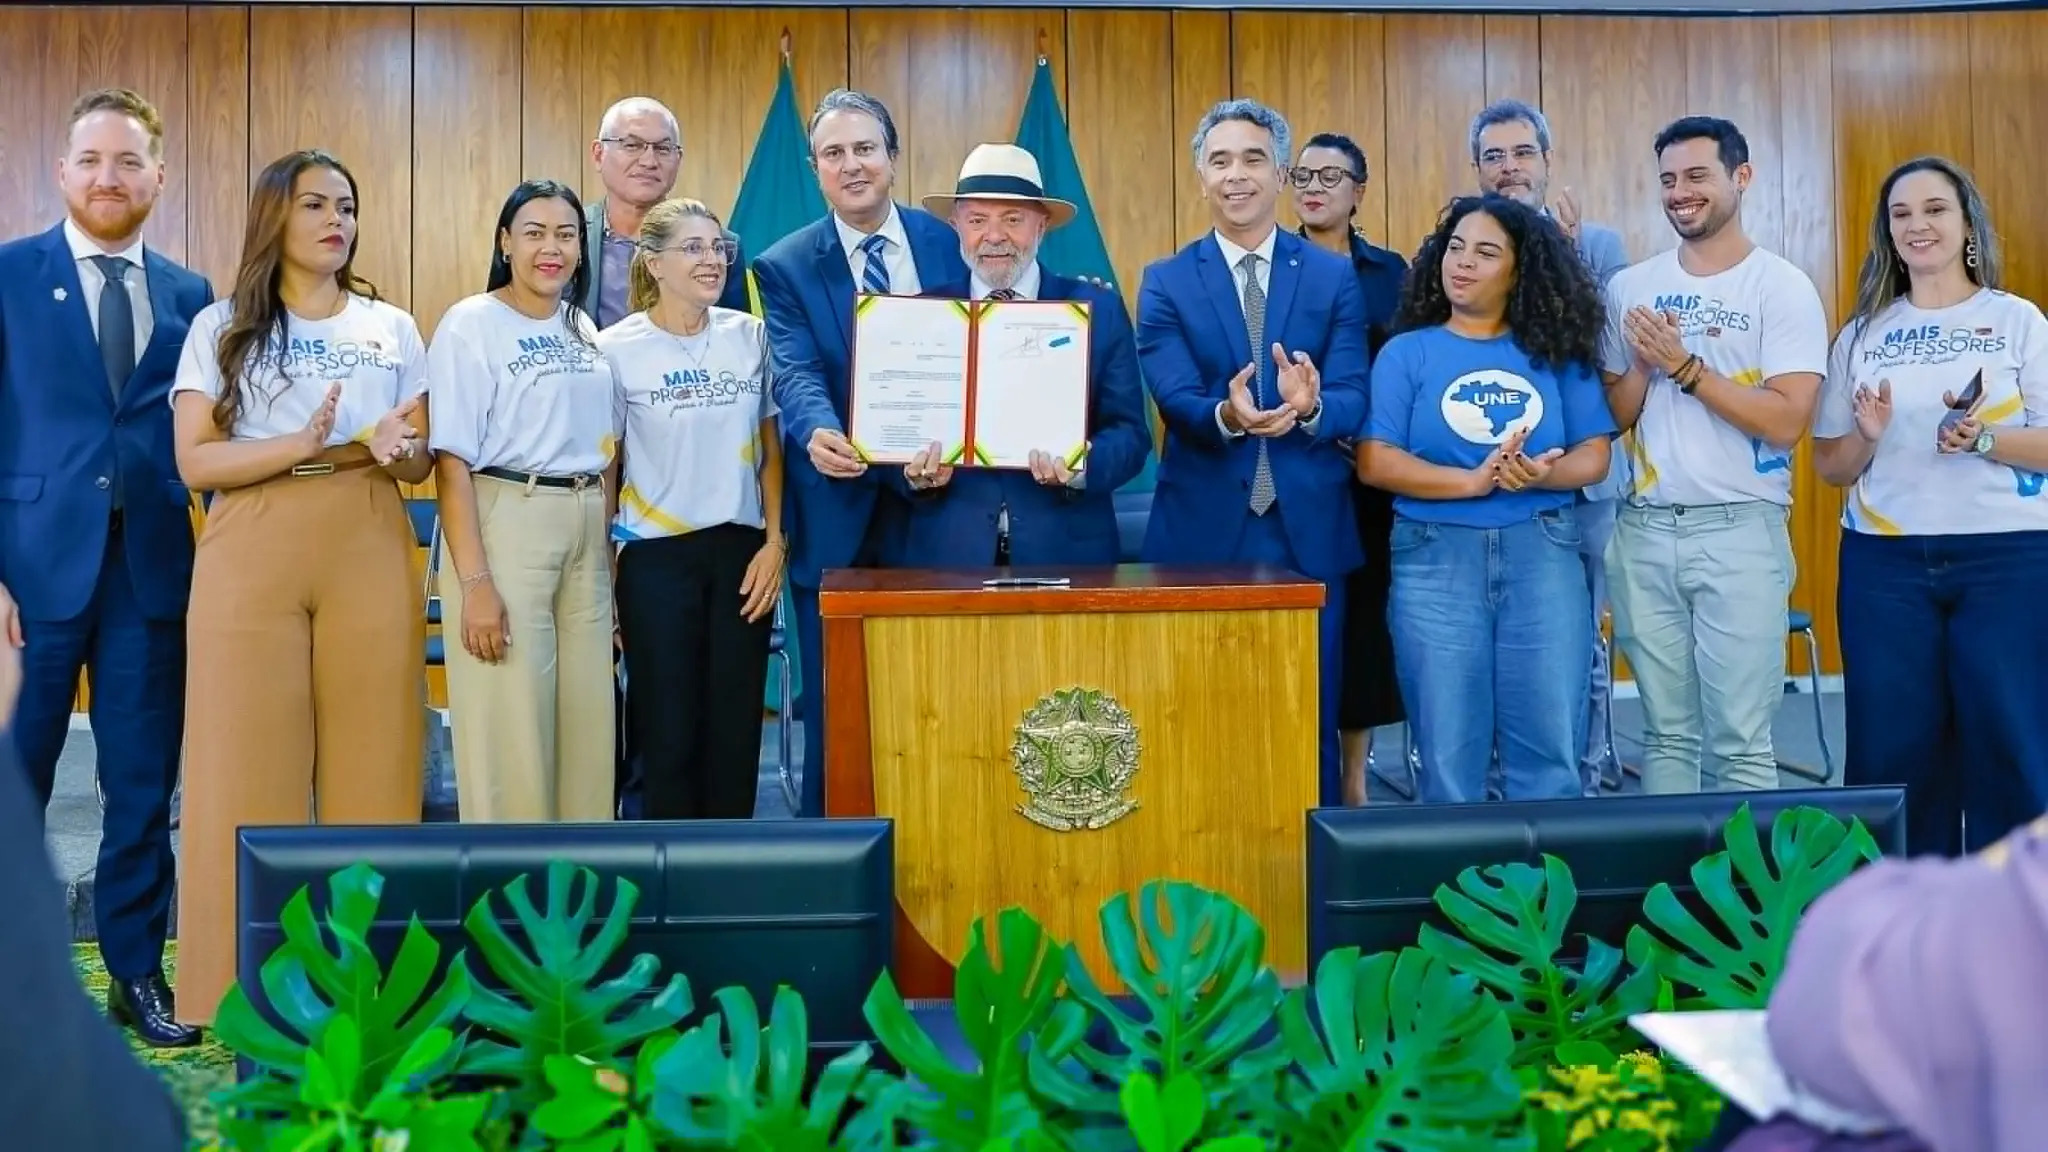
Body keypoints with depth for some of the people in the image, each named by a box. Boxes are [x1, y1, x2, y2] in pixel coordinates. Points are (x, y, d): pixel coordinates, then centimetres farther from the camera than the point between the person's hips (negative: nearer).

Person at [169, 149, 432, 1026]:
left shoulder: (393, 329, 14)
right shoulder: (222, 327, 7)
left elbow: (420, 465, 13)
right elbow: (196, 462, -2)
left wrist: (393, 448, -10)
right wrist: (302, 446, -17)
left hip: (369, 554, 2)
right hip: (253, 558, -2)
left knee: (372, 764, 0)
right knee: (251, 766, -3)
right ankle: (254, 988, 5)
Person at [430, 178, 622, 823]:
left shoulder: (584, 330, 13)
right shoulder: (471, 325, -6)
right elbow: (452, 459, -11)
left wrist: (609, 540, 11)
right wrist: (474, 579, -18)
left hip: (587, 534, 6)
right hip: (503, 527, -6)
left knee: (586, 718, 8)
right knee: (508, 727, -2)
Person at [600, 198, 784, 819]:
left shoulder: (751, 335, 4)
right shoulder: (615, 348, -5)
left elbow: (770, 449, 10)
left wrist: (775, 541, 1)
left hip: (742, 550, 3)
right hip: (656, 557, -3)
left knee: (735, 731, 7)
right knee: (668, 731, 4)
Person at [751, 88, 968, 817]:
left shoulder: (950, 245, 6)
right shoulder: (784, 267, 1)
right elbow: (795, 373, -13)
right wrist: (818, 432, -35)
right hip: (836, 513, -1)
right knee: (834, 706, 6)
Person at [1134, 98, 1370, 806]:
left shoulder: (1334, 278, 5)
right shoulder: (1165, 283, 4)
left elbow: (1353, 400, -4)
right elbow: (1175, 400, -8)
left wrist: (1311, 405, -28)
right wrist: (1226, 414, -30)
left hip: (1309, 530, 1)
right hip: (1204, 531, 0)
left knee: (1311, 726, 9)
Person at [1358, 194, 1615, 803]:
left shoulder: (1558, 353, 8)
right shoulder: (1406, 353, 4)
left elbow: (1595, 454, 5)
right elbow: (1375, 460, -6)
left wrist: (1541, 474, -17)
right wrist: (1476, 481, -17)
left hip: (1543, 555, 1)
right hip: (1436, 558, -1)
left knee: (1550, 750, 4)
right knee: (1448, 753, 5)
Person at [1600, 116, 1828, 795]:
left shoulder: (1782, 287, -4)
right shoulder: (1629, 288, 9)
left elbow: (1787, 422, -13)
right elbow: (1611, 417, 10)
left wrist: (1684, 365, -16)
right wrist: (1644, 364, -8)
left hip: (1739, 532, -4)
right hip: (1644, 532, 4)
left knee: (1740, 742, -1)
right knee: (1665, 733, 12)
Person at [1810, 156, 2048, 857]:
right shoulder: (1863, 334, 9)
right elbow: (1829, 467, 10)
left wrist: (1983, 439, -18)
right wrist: (1868, 435, -10)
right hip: (1884, 563, 2)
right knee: (1892, 746, 5)